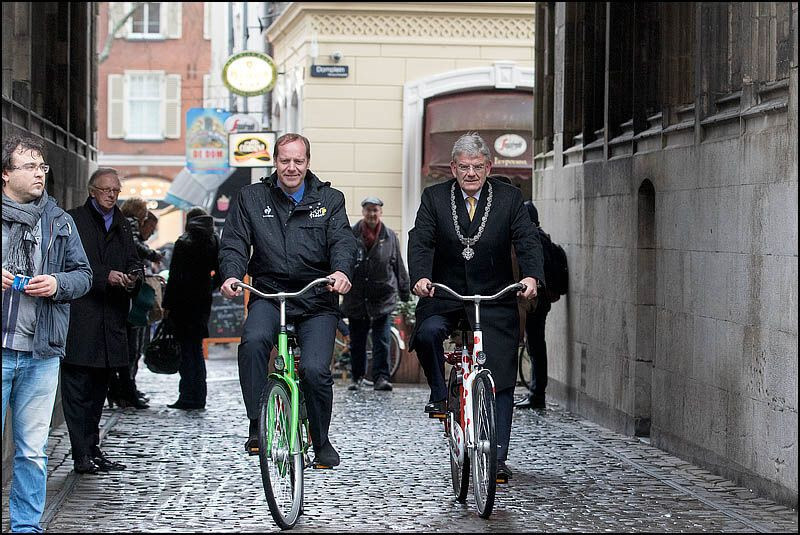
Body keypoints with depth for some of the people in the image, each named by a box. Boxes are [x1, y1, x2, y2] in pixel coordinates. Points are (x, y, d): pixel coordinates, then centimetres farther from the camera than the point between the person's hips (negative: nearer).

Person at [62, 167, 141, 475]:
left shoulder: (122, 225, 19)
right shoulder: (74, 220, -1)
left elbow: (133, 261, 16)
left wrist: (133, 277, -6)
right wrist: (106, 276, -20)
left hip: (111, 319, 6)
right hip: (79, 316, -6)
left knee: (99, 386, 12)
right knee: (78, 386, -7)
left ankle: (92, 448, 18)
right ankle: (82, 455, -7)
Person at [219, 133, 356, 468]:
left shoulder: (329, 199, 8)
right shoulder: (251, 198, 9)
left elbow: (343, 241, -5)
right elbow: (234, 242, 1)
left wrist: (341, 271, -28)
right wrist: (232, 275, -21)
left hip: (317, 301, 0)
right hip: (268, 294, 0)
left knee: (315, 370, -15)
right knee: (253, 341, -31)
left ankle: (321, 441, 10)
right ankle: (257, 425, -20)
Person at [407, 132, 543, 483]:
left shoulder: (509, 198, -1)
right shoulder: (434, 197, -1)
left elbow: (527, 242, -10)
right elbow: (420, 241, -11)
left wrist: (531, 276, -31)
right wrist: (420, 276, -31)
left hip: (494, 297, 0)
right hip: (444, 294, 0)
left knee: (500, 381, -3)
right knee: (427, 332, -32)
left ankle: (497, 459, 4)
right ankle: (439, 395, -6)